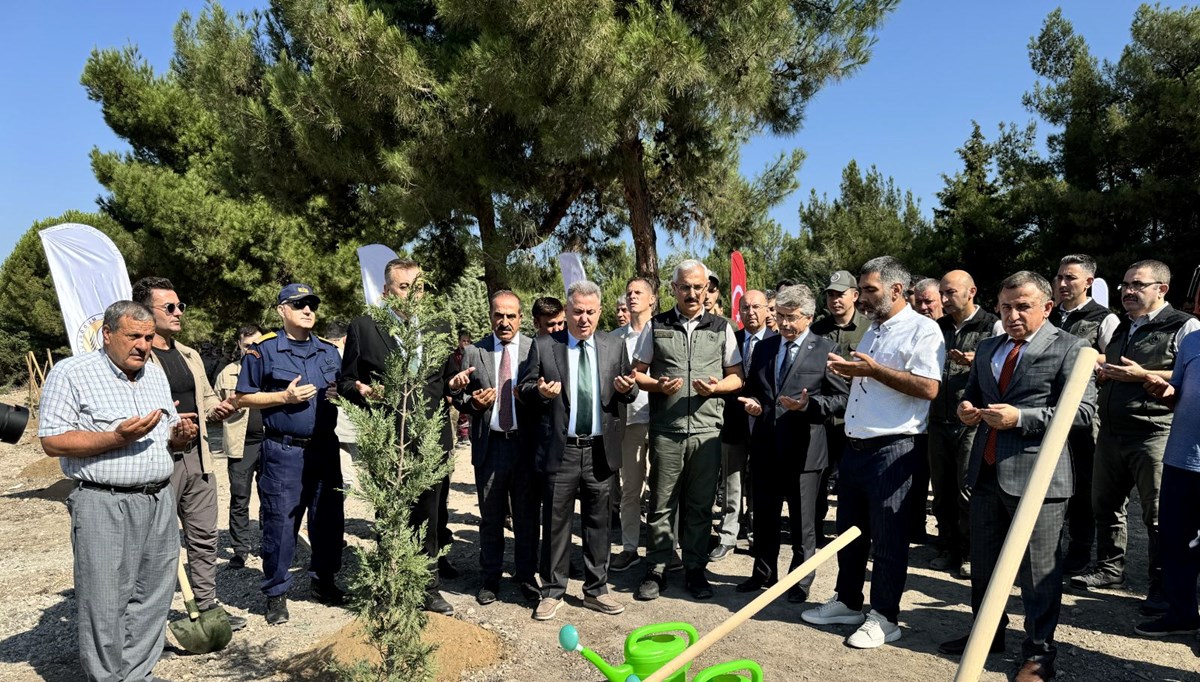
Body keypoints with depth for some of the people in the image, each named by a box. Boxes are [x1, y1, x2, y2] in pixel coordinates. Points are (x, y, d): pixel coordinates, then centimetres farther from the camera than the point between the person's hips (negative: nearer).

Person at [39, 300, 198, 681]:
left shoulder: (156, 374, 15)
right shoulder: (71, 374, -5)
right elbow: (52, 442, -11)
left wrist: (181, 435, -1)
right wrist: (117, 438, -21)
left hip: (159, 500, 6)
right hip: (104, 505, -6)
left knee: (153, 599, 10)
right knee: (105, 604, 0)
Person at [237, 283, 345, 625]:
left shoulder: (329, 351, 12)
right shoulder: (263, 350, -3)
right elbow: (244, 397, -3)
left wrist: (340, 394, -2)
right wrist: (285, 396, -15)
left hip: (325, 448, 5)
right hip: (283, 452, -5)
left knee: (329, 518, 11)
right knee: (279, 522, -1)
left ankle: (325, 581, 28)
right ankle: (276, 594, 14)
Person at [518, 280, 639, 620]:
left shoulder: (615, 346, 7)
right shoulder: (543, 346, 1)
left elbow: (629, 395, 12)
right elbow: (524, 390, 3)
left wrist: (627, 387, -12)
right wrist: (539, 391, -19)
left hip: (600, 451, 2)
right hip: (560, 450, -2)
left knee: (598, 522, 11)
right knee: (556, 522, 6)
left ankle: (596, 590, 25)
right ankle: (552, 592, 20)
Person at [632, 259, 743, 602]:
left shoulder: (721, 328, 9)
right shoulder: (656, 327, 6)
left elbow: (737, 377, 11)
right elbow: (637, 374, 7)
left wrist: (717, 387, -10)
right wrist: (658, 385, -12)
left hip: (707, 429, 1)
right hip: (666, 429, -1)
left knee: (700, 505, 8)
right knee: (661, 504, 5)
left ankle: (695, 569, 22)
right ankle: (655, 570, 17)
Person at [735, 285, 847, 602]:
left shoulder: (824, 349, -4)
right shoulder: (763, 348, 11)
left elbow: (841, 398, -6)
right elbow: (751, 389, 20)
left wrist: (809, 404, -21)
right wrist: (751, 403, -2)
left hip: (804, 448, -5)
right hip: (766, 447, 5)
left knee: (802, 521, 8)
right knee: (764, 516, 16)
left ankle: (801, 580, 25)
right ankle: (764, 573, 34)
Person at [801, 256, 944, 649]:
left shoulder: (922, 329, -8)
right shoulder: (872, 332, 19)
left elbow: (929, 388, -19)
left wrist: (872, 370, -18)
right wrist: (848, 370, 6)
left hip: (893, 450, -8)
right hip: (855, 446, 9)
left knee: (888, 539, 2)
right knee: (849, 531, 16)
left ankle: (884, 617, 14)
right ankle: (848, 602, 30)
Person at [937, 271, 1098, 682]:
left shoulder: (1069, 349, -6)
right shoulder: (987, 349, 14)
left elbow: (1084, 409, -14)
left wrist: (1021, 417, -21)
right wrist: (966, 408, 2)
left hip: (1036, 475, -7)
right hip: (986, 472, 7)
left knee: (1038, 571, 3)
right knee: (982, 564, 18)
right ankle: (987, 634, 36)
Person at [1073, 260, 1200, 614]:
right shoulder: (1121, 328, 18)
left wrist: (1143, 375, -20)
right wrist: (1101, 372, 8)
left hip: (1155, 435, -8)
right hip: (1111, 433, 8)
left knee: (1159, 515, -1)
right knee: (1105, 505, 16)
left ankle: (1162, 587, 11)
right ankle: (1109, 567, 31)